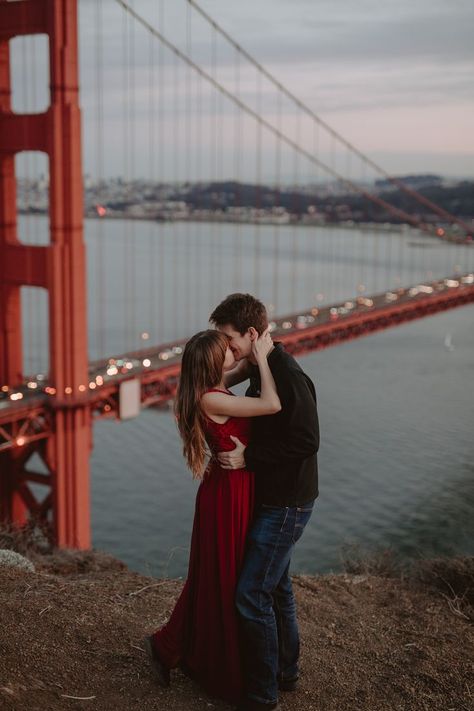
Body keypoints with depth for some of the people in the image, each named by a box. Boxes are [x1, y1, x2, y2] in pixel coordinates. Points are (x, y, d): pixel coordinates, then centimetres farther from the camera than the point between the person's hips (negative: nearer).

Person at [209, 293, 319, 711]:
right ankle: (286, 672, 36)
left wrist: (249, 457, -21)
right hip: (272, 498, 10)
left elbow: (306, 441, -25)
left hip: (286, 503, -10)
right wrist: (239, 448, 7)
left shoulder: (289, 376, -22)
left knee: (251, 594, -6)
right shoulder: (261, 369, 8)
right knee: (276, 587, 20)